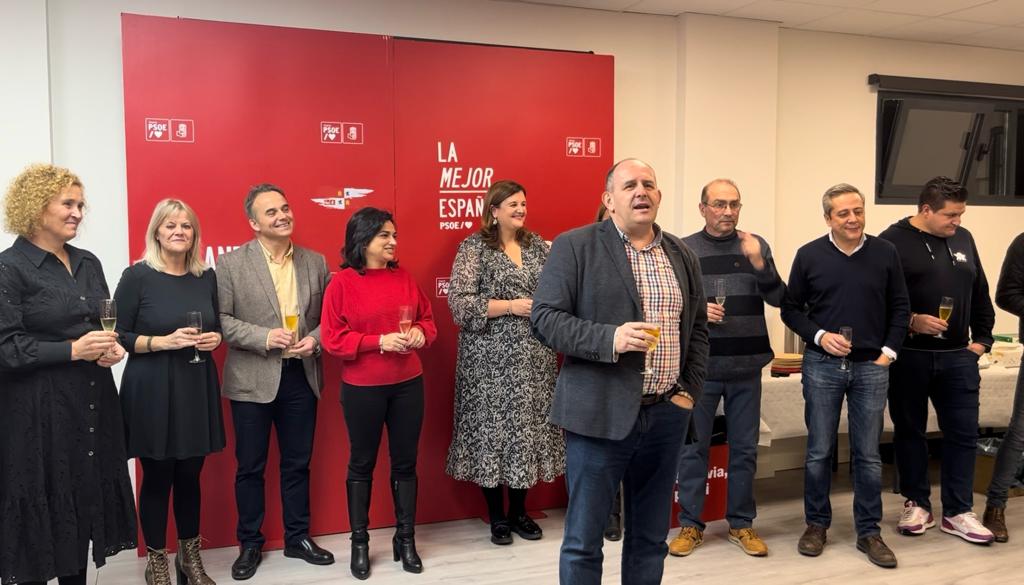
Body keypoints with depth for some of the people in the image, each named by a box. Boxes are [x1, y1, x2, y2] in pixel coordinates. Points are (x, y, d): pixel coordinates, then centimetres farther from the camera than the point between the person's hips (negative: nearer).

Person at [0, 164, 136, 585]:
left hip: (93, 404, 6)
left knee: (86, 500, 12)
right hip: (38, 409, -6)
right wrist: (72, 350, -20)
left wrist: (113, 346, -1)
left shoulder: (88, 264, 11)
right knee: (40, 507, 4)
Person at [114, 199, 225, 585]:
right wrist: (162, 341, -20)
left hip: (196, 386, 4)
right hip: (151, 390, -4)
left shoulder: (206, 277, 7)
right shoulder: (137, 276, -7)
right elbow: (116, 336, -7)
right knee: (157, 477, 6)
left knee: (190, 475, 12)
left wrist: (215, 338, -3)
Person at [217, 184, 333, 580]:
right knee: (250, 467, 9)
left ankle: (298, 537, 29)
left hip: (302, 377, 3)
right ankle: (250, 544, 26)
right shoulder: (230, 264, -5)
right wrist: (263, 337, -19)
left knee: (298, 463, 14)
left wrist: (314, 339, -10)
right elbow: (219, 319, -9)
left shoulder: (315, 262, 5)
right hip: (252, 380, -3)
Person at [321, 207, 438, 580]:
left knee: (405, 462, 10)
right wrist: (379, 341, -19)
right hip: (362, 388, -3)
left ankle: (405, 539, 25)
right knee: (362, 464, 10)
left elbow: (428, 318, 14)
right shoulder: (342, 282, -7)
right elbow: (333, 338, -10)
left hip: (408, 384, 4)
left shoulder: (404, 278, 5)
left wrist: (420, 333, -8)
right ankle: (360, 542, 24)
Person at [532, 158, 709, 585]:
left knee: (651, 536, 16)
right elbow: (545, 319, -10)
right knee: (584, 538, 6)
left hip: (666, 414, 5)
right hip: (600, 414, -5)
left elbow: (697, 329, 17)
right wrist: (610, 339, -22)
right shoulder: (575, 246, -5)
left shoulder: (682, 255, 11)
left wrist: (690, 390, 7)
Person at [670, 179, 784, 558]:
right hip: (698, 367, -1)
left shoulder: (755, 245, 4)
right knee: (693, 448, 7)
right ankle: (690, 524, 20)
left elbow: (779, 299, -1)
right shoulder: (683, 249, -1)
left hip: (746, 368, 2)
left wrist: (759, 264, -15)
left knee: (744, 449, 11)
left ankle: (741, 523, 26)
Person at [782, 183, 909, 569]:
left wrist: (889, 351, 0)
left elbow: (899, 308, 8)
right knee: (819, 451, 7)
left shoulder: (885, 253, 2)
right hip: (822, 366, -1)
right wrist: (819, 336, -10)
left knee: (868, 454, 7)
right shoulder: (809, 255, -2)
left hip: (871, 367, 1)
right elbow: (790, 308, 3)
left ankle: (869, 532, 19)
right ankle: (817, 524, 22)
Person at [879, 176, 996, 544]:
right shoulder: (893, 242, -8)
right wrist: (911, 322, -20)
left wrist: (981, 339, 10)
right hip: (908, 357, -4)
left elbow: (980, 293, 16)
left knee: (963, 433, 6)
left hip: (957, 357, 5)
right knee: (910, 432, 8)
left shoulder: (963, 239, 10)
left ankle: (958, 512, 18)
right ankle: (917, 504, 23)